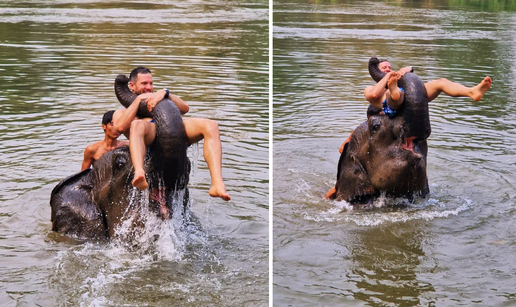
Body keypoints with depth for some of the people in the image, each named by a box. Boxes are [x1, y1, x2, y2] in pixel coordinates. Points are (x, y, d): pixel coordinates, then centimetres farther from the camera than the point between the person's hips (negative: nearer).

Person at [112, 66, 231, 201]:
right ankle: (139, 175, -65)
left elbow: (185, 108, 22)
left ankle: (217, 185, -42)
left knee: (211, 126, -24)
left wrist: (164, 93, 7)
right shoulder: (121, 113, 32)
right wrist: (139, 99, 9)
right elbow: (120, 127, 4)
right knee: (137, 125, -40)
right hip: (149, 139, -3)